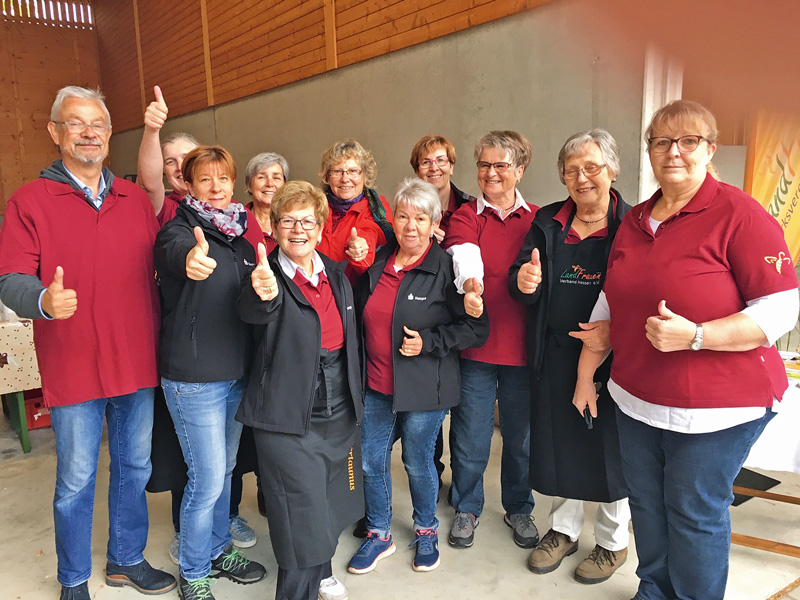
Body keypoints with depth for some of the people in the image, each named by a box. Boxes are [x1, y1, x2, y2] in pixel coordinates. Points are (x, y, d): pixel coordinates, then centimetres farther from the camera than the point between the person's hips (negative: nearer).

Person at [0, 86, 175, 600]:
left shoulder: (135, 199, 8)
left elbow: (156, 266, 14)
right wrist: (44, 300, -30)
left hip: (137, 363, 4)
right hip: (73, 369, -4)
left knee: (134, 468, 17)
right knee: (76, 481, 8)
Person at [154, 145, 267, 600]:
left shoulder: (240, 233, 9)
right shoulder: (179, 230, -11)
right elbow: (173, 250, -38)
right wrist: (190, 257, -59)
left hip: (238, 373, 7)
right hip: (194, 378, -6)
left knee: (224, 470, 20)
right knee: (208, 478, 1)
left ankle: (219, 550, 40)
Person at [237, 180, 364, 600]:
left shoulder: (335, 274, 5)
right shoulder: (267, 276, -12)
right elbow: (252, 312, -36)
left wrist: (354, 401, 14)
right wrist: (264, 294, -59)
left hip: (339, 414, 6)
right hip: (288, 420, -6)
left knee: (330, 504, 22)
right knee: (303, 519, -1)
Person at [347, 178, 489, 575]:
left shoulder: (447, 268, -12)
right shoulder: (377, 263, 5)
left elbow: (477, 328, -11)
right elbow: (362, 318, 18)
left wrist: (429, 342, -19)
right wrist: (359, 369, 11)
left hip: (424, 390, -5)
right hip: (376, 385, 5)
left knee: (418, 464, 11)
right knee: (370, 461, 12)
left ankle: (426, 532, 38)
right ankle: (378, 535, 35)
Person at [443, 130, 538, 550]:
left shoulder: (537, 220, 8)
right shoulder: (466, 216, 0)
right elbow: (464, 253, -21)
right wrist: (470, 281, -41)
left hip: (522, 346, 2)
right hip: (475, 344, -2)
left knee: (521, 435, 14)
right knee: (470, 435, 8)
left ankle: (518, 508, 37)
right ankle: (467, 508, 32)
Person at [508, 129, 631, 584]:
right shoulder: (547, 222, 6)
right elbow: (522, 286, 5)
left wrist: (617, 330, -23)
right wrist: (524, 281, -19)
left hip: (610, 357, -3)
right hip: (554, 356, 4)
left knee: (610, 445, 9)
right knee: (559, 440, 14)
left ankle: (613, 541, 32)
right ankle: (564, 529, 36)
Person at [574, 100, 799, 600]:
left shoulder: (739, 213, -11)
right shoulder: (634, 221, 9)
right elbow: (609, 306, 15)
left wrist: (693, 335, -26)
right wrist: (586, 376, 15)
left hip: (717, 407, -6)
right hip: (637, 398, 6)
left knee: (695, 512, 5)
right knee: (647, 504, 17)